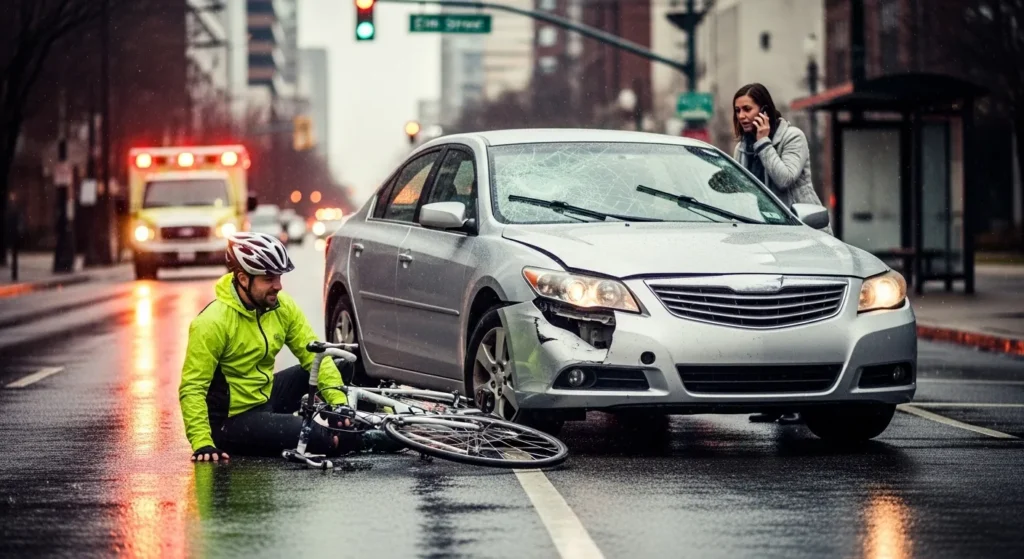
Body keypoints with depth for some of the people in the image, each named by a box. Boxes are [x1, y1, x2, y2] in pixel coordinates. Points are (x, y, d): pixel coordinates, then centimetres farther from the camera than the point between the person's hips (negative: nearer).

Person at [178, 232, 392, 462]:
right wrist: (202, 444, -31)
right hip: (231, 420, -7)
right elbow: (192, 389, -22)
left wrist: (339, 401, -18)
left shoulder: (282, 307, -4)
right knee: (313, 436, -25)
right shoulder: (213, 322, -22)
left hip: (267, 397, 7)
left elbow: (314, 354, -3)